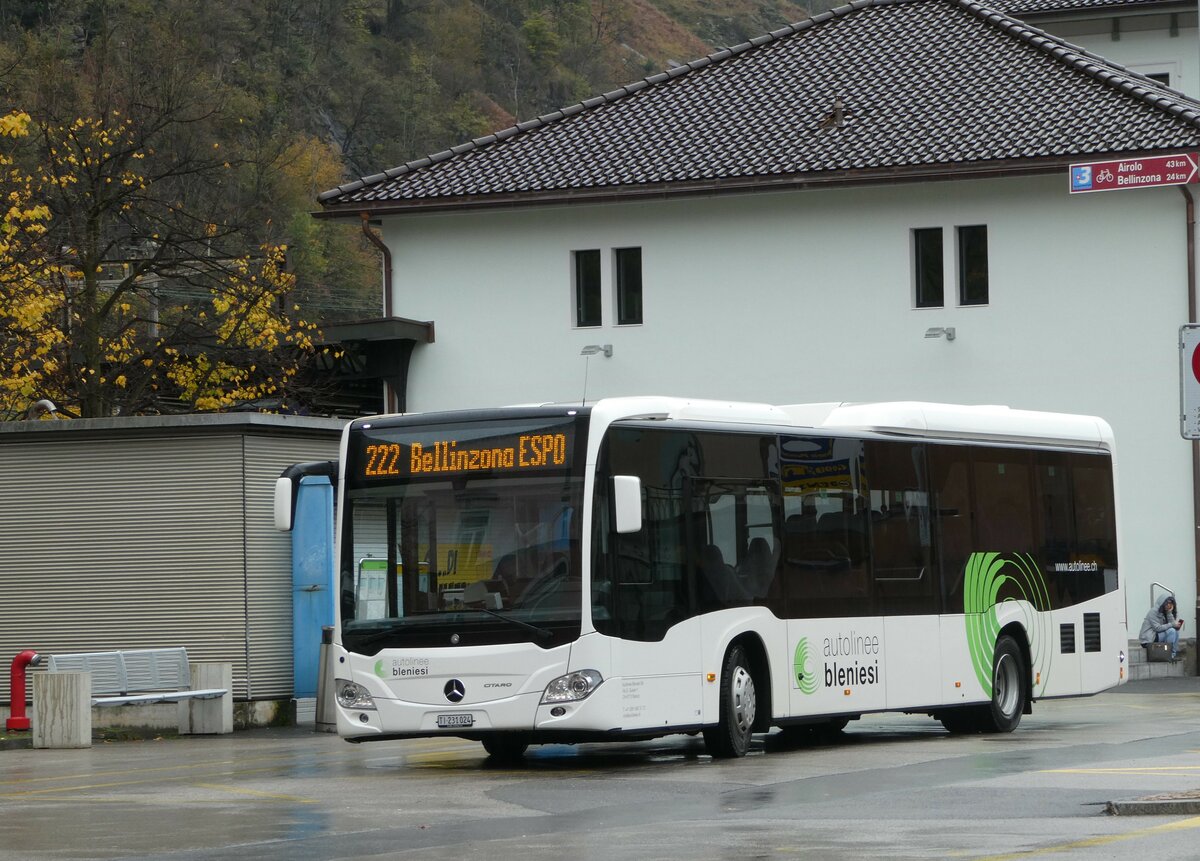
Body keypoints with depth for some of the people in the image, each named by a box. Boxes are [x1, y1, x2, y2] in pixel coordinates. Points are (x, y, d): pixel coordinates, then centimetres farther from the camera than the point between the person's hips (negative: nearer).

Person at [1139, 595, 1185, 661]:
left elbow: (1172, 623, -2)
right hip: (1148, 639, -9)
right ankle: (1170, 655, -20)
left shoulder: (1165, 613, 12)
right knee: (1171, 631, -22)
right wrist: (1172, 625, -21)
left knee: (1176, 631, 1)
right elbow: (1157, 628, -23)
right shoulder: (1154, 611, -14)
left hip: (1156, 636, 9)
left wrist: (1169, 612, -10)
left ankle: (1175, 653, -5)